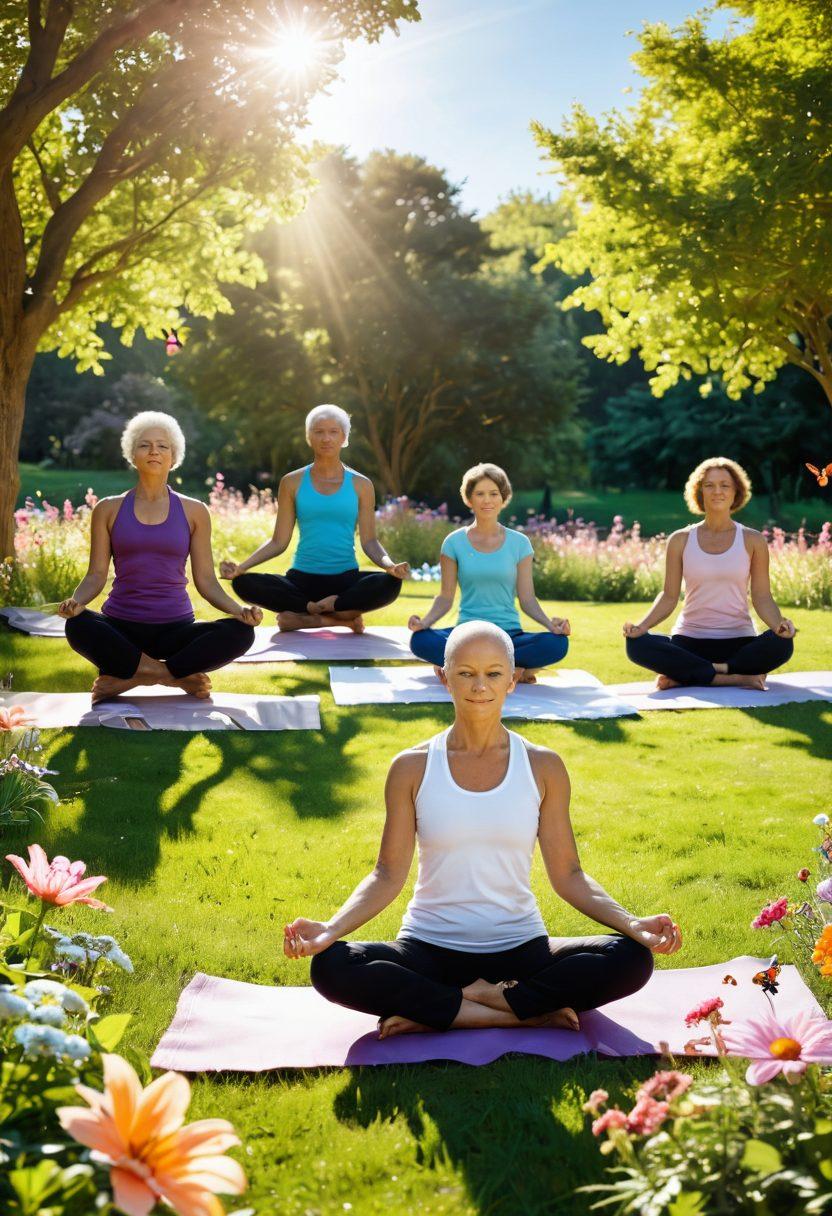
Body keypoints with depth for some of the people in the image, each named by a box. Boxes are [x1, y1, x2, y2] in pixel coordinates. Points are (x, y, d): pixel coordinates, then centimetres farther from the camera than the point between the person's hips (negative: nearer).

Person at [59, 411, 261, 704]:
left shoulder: (193, 511, 7)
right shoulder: (109, 509, 7)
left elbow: (206, 580, 5)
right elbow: (96, 575, 4)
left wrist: (239, 610, -14)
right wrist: (76, 601, -19)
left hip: (175, 627, 1)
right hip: (120, 627, -1)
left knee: (241, 633, -28)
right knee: (78, 626, -35)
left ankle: (127, 678, -19)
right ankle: (179, 677, -19)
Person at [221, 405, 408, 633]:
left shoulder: (361, 485, 6)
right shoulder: (292, 482, 6)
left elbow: (369, 540, 2)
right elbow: (279, 541, 5)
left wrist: (390, 564, -20)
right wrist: (241, 566, -12)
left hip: (346, 579, 0)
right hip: (303, 578, 1)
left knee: (390, 584, -32)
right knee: (244, 583, -28)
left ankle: (304, 617, -21)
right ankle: (340, 617, -21)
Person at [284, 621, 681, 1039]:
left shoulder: (543, 767, 2)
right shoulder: (412, 768, 0)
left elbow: (567, 874, 3)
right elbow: (389, 875, -1)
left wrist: (632, 923, -13)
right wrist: (331, 928, -18)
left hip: (520, 948, 1)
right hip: (430, 948, -1)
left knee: (633, 959, -26)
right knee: (330, 967, -30)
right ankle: (523, 1014, -21)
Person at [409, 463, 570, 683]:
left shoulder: (519, 543, 6)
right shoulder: (454, 543, 6)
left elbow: (527, 599, 4)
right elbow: (445, 598, 6)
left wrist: (549, 622, -15)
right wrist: (424, 621, -14)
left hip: (509, 634, 1)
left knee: (557, 644, -30)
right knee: (421, 641, -32)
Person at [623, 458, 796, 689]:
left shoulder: (752, 541, 4)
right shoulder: (681, 540, 5)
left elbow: (762, 597, 1)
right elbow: (669, 596, 4)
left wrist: (779, 624, -21)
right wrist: (642, 626, -15)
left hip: (738, 640, 0)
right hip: (689, 640, 0)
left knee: (781, 645, -33)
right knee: (637, 645, -29)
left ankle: (683, 676, -23)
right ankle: (733, 678, -27)